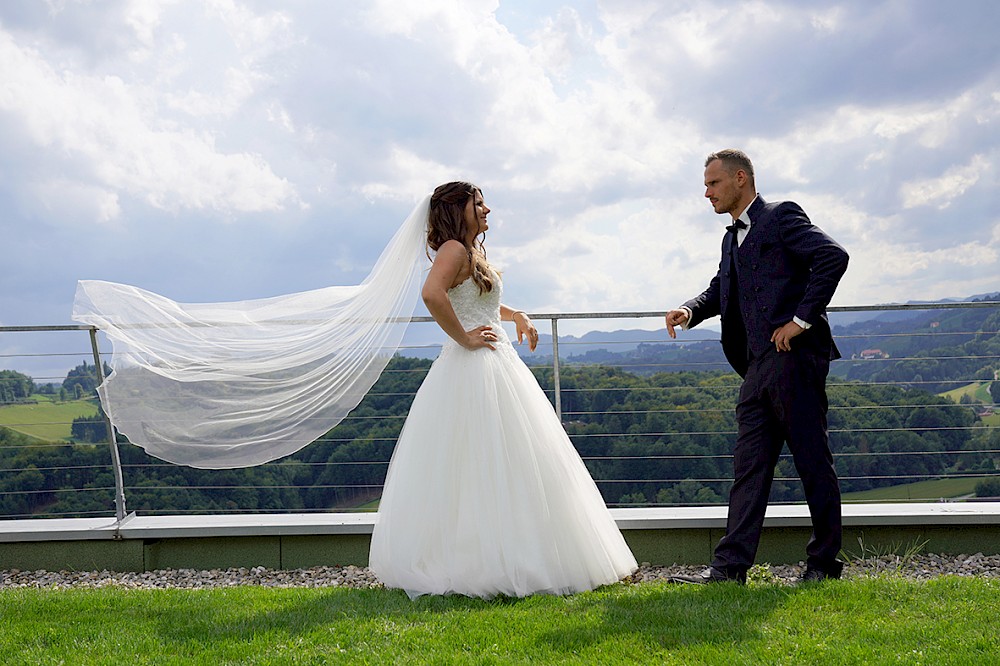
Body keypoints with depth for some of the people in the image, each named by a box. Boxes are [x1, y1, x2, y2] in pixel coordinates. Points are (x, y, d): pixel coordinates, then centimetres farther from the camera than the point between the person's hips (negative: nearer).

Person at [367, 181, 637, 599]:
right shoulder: (454, 249, -11)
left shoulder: (475, 253, 18)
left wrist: (517, 316, 20)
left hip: (498, 365, 10)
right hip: (473, 371, -10)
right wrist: (463, 338, -21)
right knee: (481, 467, -8)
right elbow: (432, 294, -31)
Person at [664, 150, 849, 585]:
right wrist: (690, 311, 4)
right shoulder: (732, 239, 23)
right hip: (758, 367, 9)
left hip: (794, 355, -9)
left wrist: (802, 319, -17)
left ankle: (824, 562, 10)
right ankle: (730, 567, 3)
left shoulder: (781, 218, -4)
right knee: (749, 466, 4)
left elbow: (833, 256, -16)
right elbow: (721, 290, 26)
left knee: (812, 460, -1)